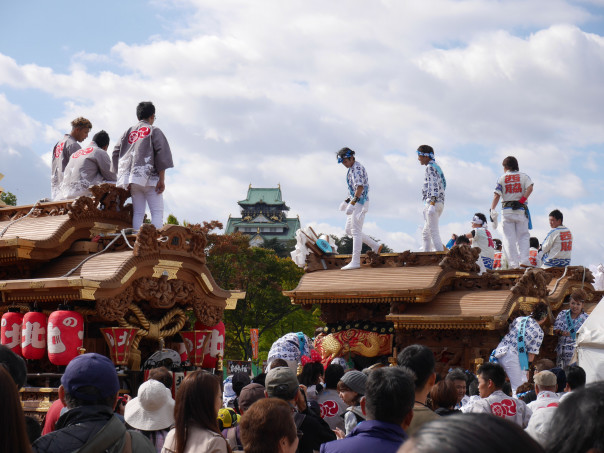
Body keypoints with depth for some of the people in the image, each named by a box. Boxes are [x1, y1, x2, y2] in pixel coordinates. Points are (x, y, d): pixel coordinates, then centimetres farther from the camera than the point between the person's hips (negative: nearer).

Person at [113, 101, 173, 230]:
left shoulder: (128, 132, 20)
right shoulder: (154, 130, 6)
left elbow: (116, 153, 15)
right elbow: (161, 153, -5)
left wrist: (121, 175, 19)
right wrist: (162, 179, -7)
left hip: (131, 179, 5)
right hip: (150, 177, -5)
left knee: (137, 213, 3)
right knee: (157, 212, -7)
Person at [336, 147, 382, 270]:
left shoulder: (357, 168, -15)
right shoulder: (352, 168, 17)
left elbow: (360, 187, -27)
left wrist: (352, 202, -34)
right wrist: (347, 200, 32)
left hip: (360, 202, -10)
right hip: (355, 202, 10)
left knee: (356, 231, -10)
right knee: (348, 230, 13)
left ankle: (355, 262, -10)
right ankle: (375, 247, 17)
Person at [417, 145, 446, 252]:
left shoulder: (430, 167, -7)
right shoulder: (436, 167, 22)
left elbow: (434, 185, -19)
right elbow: (443, 183, 24)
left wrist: (432, 203, -27)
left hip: (433, 202, -10)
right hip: (440, 202, 10)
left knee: (434, 232, -13)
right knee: (426, 233, 13)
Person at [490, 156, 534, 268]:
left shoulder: (502, 178, 7)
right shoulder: (523, 176, 9)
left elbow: (497, 195, -3)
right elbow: (530, 188, -9)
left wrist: (492, 209, -7)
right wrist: (522, 200, -11)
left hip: (506, 210, 0)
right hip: (521, 210, 0)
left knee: (509, 238, 0)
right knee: (523, 236, 8)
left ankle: (513, 264, -9)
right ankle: (524, 260, -8)